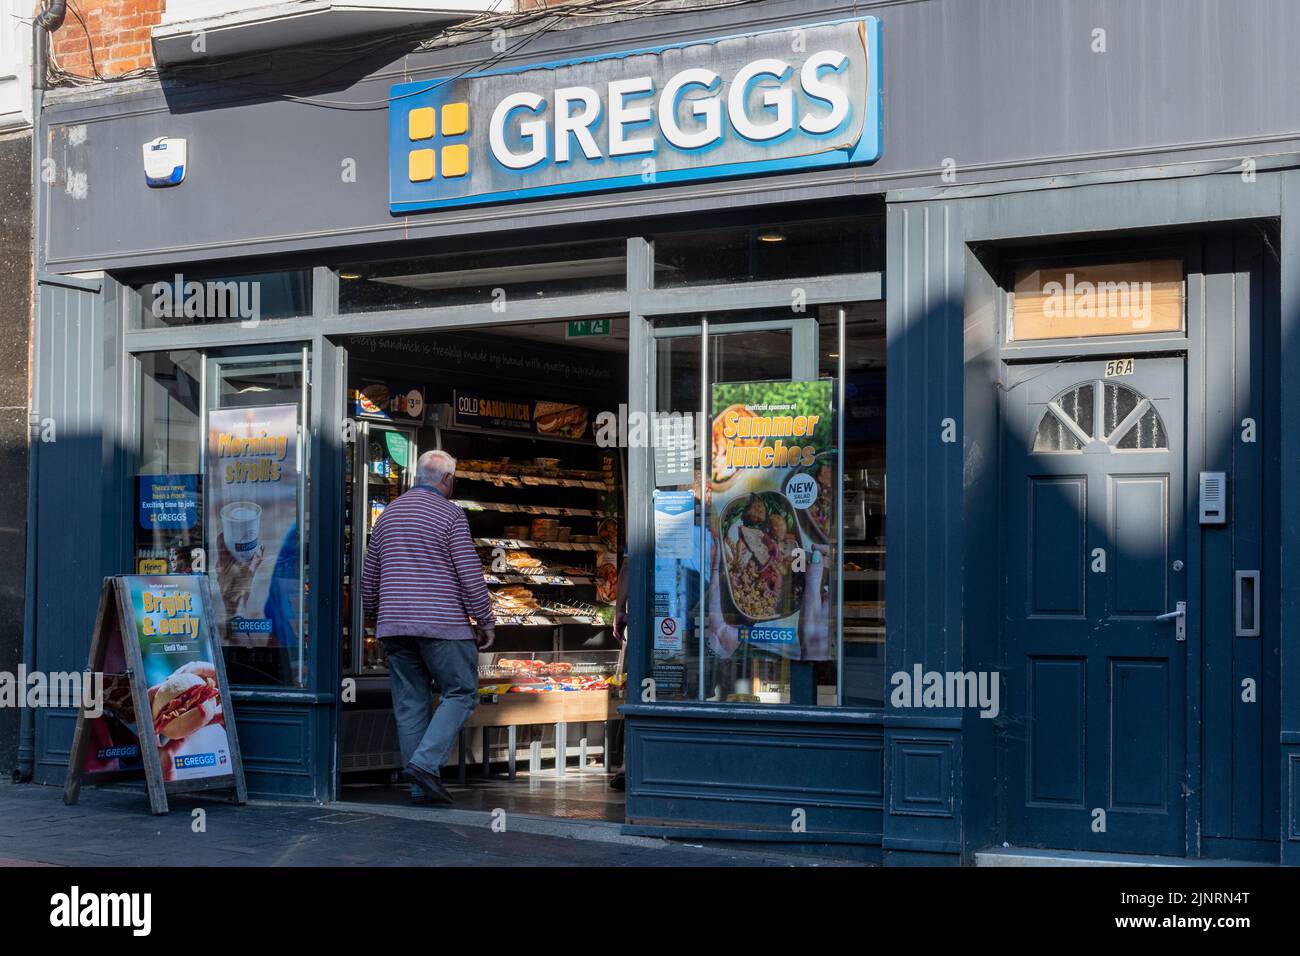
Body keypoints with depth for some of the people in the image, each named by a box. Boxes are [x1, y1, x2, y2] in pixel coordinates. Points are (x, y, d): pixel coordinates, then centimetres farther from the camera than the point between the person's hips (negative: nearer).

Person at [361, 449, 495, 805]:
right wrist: (485, 622, -2)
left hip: (394, 625, 6)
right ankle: (426, 762, -14)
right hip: (442, 624, -6)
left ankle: (422, 787, 7)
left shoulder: (387, 515, 15)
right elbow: (470, 573, -9)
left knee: (410, 702, 8)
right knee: (461, 693, 3)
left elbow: (369, 578, 20)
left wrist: (376, 614, 33)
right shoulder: (449, 515, -5)